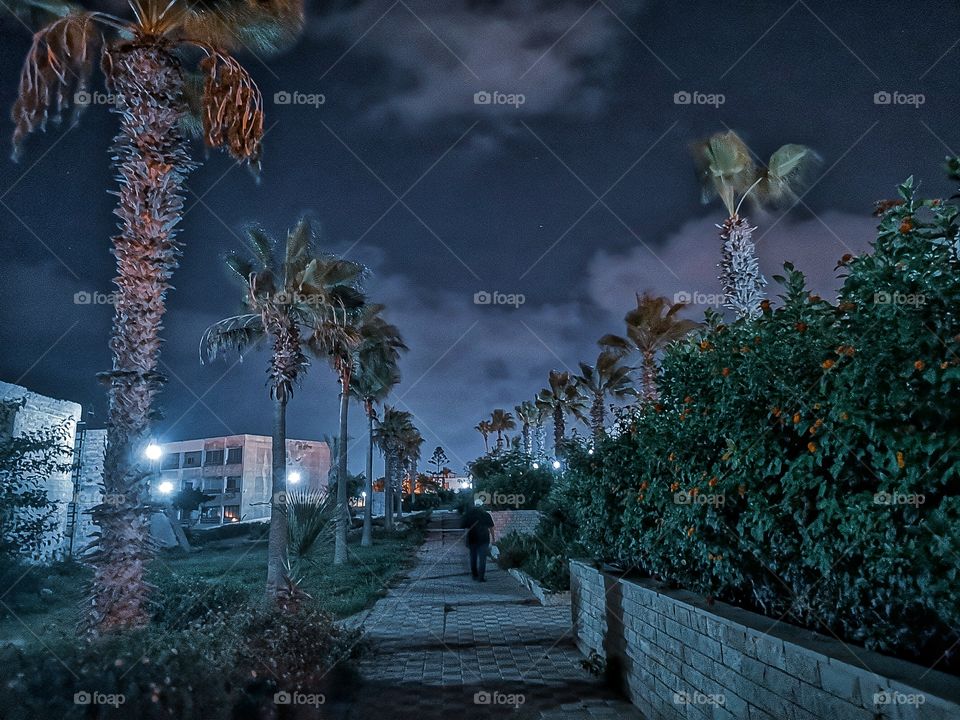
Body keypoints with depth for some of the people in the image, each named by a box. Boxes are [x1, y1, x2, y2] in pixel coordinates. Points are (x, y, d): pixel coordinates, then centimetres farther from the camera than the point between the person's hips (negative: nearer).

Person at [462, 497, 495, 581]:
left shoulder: (468, 514, 2)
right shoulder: (486, 514, -2)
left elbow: (465, 527, 3)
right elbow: (491, 527, 1)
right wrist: (493, 538, 11)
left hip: (471, 538, 2)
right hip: (483, 539, -2)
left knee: (473, 557, 15)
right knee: (482, 558, -1)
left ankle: (474, 575, 23)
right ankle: (481, 577, -5)